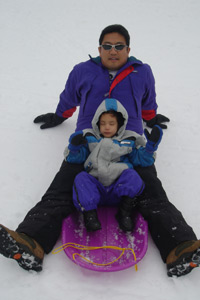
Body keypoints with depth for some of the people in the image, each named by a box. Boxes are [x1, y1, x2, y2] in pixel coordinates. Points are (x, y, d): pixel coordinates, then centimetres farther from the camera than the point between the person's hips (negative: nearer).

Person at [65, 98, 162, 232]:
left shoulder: (129, 141, 17)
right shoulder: (90, 139, 15)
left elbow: (142, 159, 15)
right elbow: (73, 158, 11)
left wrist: (151, 145, 0)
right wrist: (74, 146, -10)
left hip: (120, 188, 0)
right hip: (95, 188, 0)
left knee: (132, 175, -27)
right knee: (81, 178, -27)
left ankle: (125, 211, -25)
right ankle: (89, 212, -34)